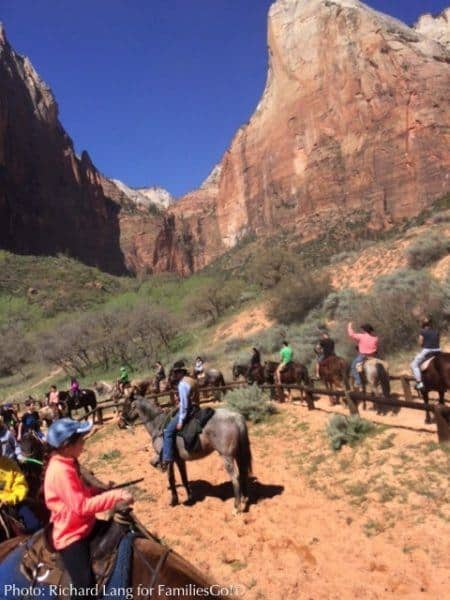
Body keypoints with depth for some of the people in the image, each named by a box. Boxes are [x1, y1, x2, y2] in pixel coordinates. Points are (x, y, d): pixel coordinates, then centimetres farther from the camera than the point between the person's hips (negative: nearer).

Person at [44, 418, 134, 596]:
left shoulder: (67, 463, 2)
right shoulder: (60, 471, -29)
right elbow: (81, 506, -29)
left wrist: (103, 490, -1)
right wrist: (115, 496, -28)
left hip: (85, 525, 10)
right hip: (71, 535, -10)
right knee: (85, 587, -20)